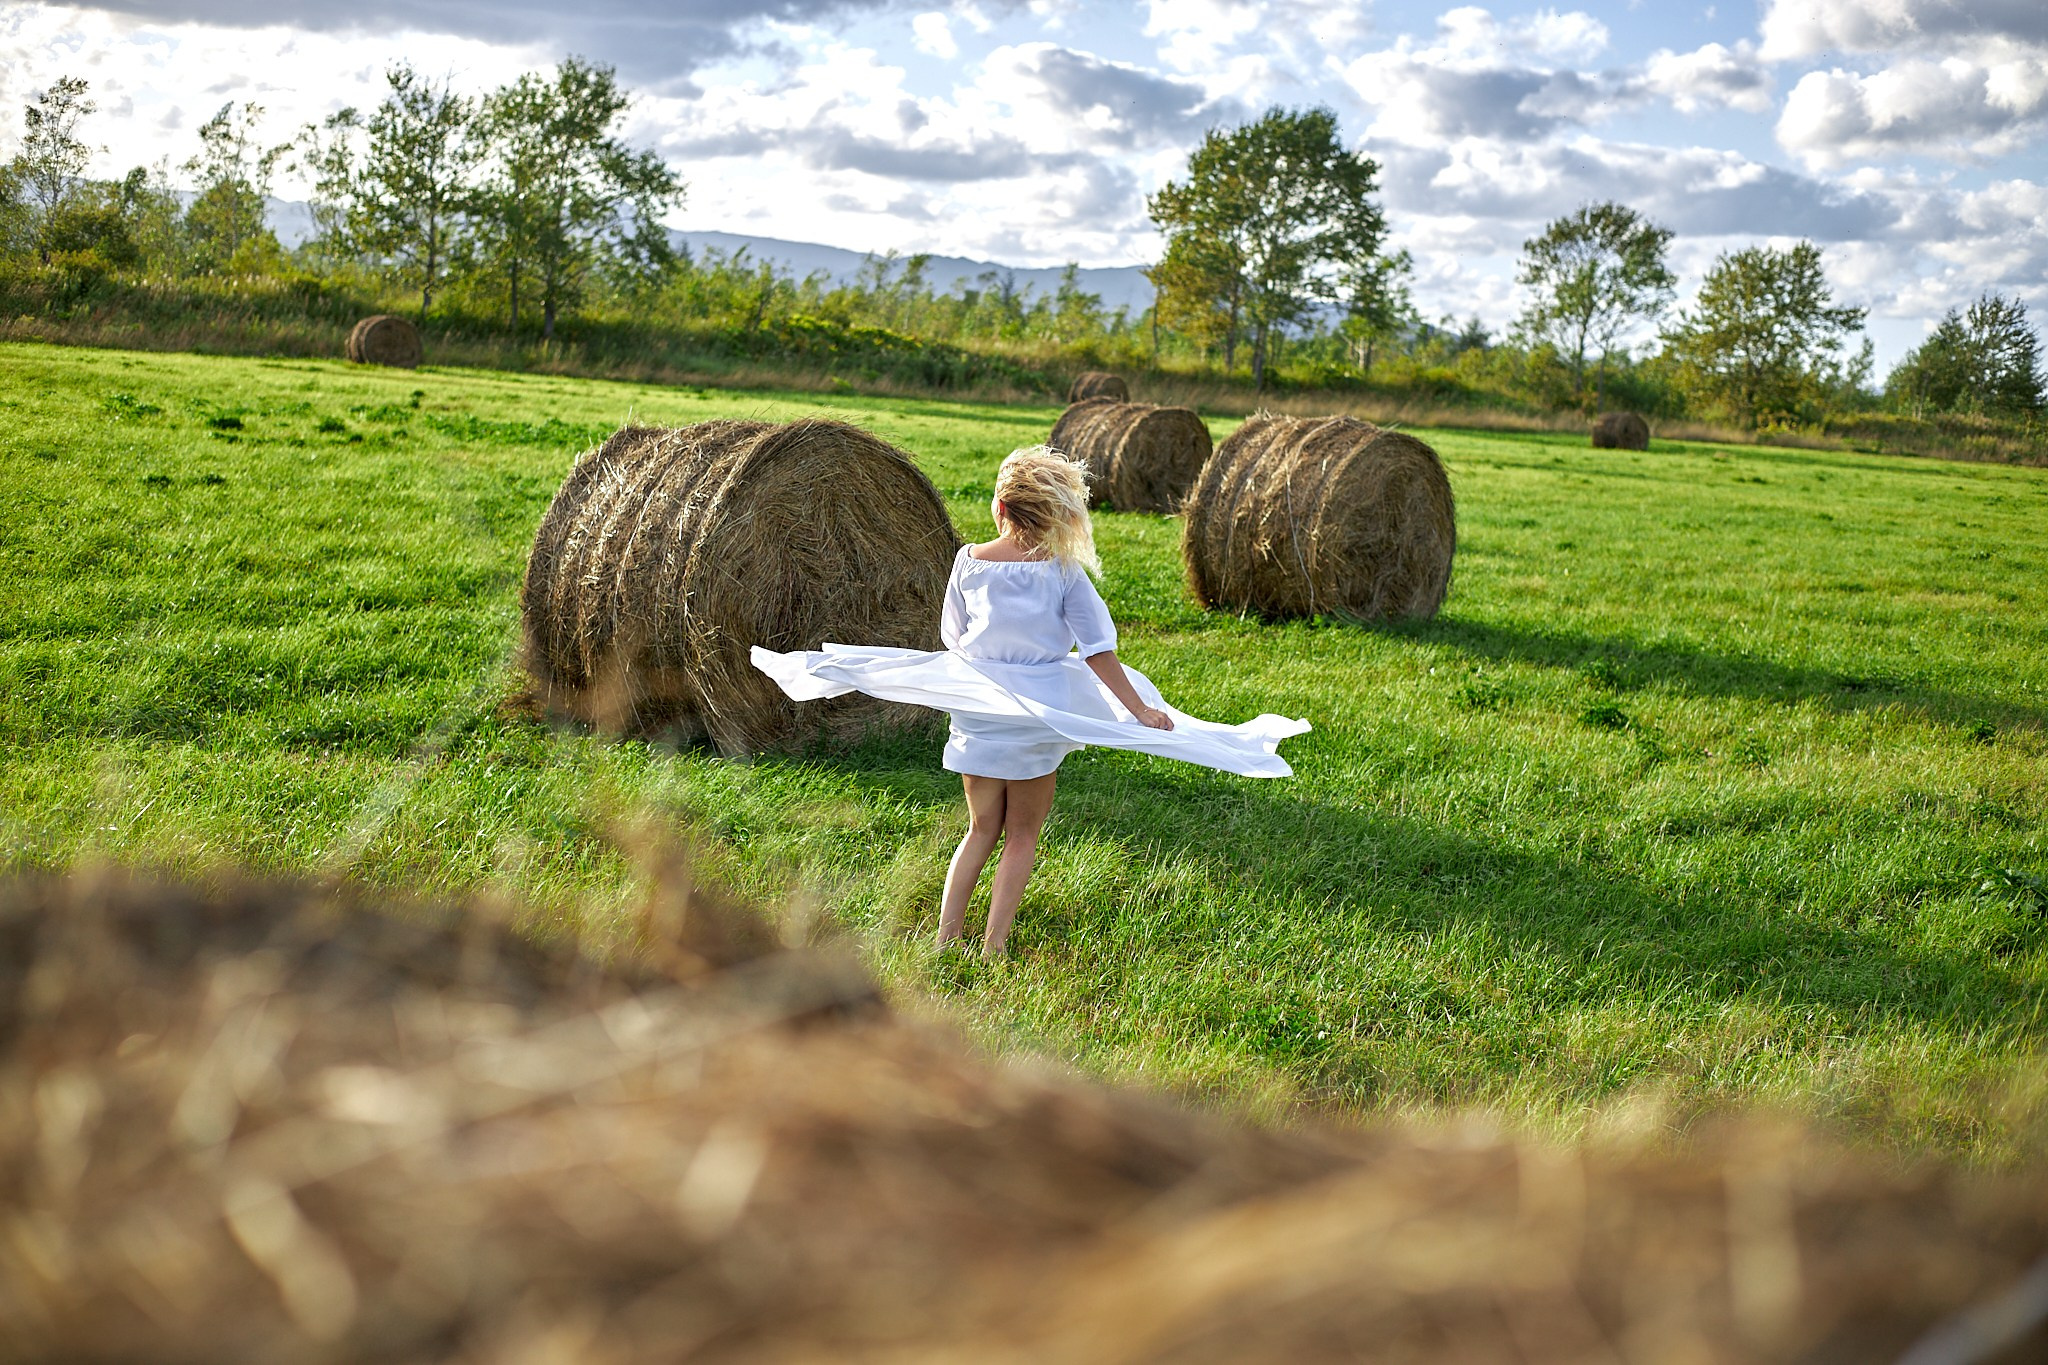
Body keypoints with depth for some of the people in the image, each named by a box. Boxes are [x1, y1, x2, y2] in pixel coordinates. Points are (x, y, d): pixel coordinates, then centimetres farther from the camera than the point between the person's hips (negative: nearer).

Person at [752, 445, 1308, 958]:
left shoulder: (969, 562, -5)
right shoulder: (1063, 571, -11)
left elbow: (953, 639, 7)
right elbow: (1097, 650, -11)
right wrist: (1140, 709, -4)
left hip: (976, 714, 2)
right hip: (1039, 717, -2)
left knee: (982, 828, 19)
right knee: (1022, 834, 12)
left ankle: (945, 937, 15)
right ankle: (993, 946, 9)